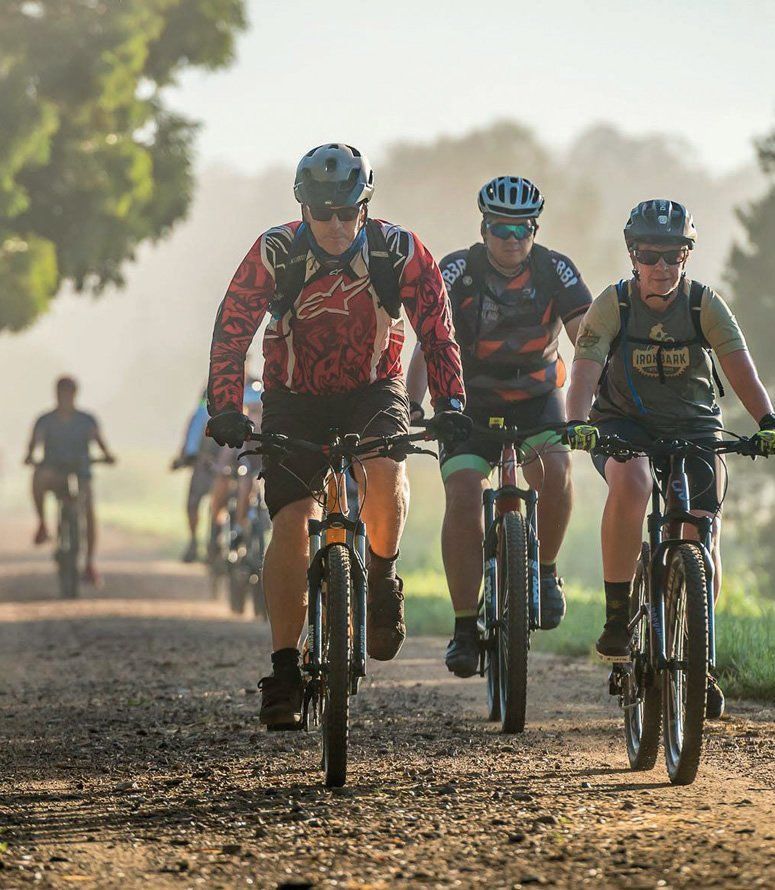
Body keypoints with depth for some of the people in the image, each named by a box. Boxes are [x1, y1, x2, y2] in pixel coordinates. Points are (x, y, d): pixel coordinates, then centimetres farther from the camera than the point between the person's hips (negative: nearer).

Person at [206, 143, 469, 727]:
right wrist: (226, 410, -25)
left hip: (374, 391, 0)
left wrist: (450, 404, -23)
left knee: (385, 472, -32)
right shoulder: (275, 254, -18)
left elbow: (437, 330, -12)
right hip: (295, 399, 0)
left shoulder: (399, 252, -17)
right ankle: (285, 669, -5)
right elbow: (231, 333, -15)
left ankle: (383, 578, -3)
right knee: (292, 522, -13)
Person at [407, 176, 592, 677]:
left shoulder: (556, 271, -12)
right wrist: (412, 409, -39)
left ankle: (544, 571, -3)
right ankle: (466, 626, -13)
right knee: (463, 496, -21)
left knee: (555, 469, -29)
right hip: (471, 404, -1)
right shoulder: (456, 272, -16)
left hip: (536, 398, 1)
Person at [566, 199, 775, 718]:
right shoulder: (613, 305, -15)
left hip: (692, 427, 2)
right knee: (631, 483, -35)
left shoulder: (706, 305, -13)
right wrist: (577, 423, -46)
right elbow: (586, 366, -27)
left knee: (701, 534, -12)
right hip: (623, 425, -2)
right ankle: (617, 617, -23)